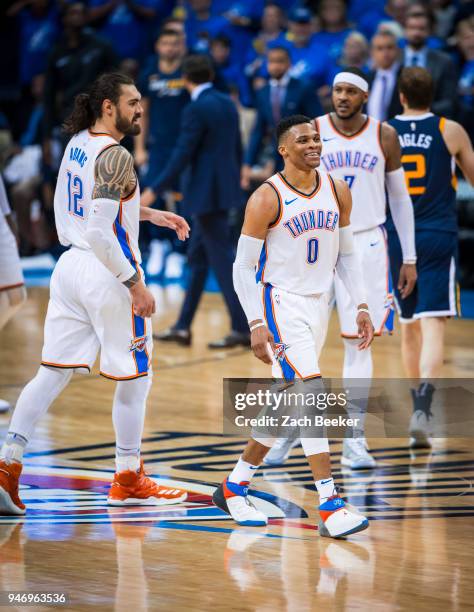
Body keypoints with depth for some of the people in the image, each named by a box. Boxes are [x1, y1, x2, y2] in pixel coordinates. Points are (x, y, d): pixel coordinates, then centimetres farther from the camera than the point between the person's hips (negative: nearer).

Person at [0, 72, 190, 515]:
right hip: (107, 272, -8)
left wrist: (150, 214, 25)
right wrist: (135, 282, -18)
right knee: (134, 377, 7)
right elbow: (100, 232, -23)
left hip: (71, 265, 8)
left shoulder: (77, 144, 10)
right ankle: (128, 481, 16)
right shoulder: (114, 156, -17)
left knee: (53, 372, 9)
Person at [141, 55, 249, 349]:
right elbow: (237, 148, 14)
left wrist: (154, 191, -12)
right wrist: (235, 180, 28)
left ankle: (242, 328, -3)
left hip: (207, 192, -9)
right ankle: (183, 327, 18)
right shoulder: (227, 103, 8)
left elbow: (182, 156, -17)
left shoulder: (196, 109, -16)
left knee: (222, 259, -4)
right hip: (224, 189, 9)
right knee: (198, 257, 14)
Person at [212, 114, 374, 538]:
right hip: (280, 302, -7)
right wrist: (256, 323, -19)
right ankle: (329, 505, -21)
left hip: (318, 304, 7)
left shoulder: (338, 193, 4)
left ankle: (234, 487, 30)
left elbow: (346, 255, 15)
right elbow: (243, 267, -11)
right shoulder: (267, 199, -14)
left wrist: (360, 305, 5)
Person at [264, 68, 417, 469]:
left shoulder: (384, 136, 0)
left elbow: (400, 198, 8)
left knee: (358, 342, 0)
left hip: (365, 244, 0)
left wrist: (409, 258, 5)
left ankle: (355, 440, 6)